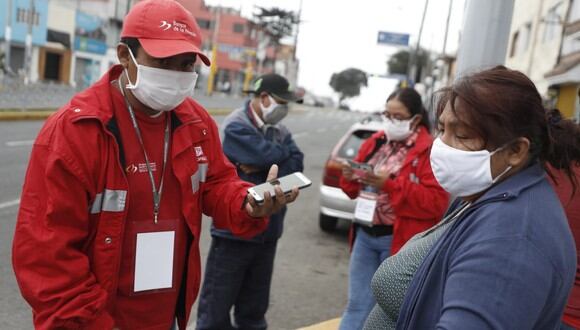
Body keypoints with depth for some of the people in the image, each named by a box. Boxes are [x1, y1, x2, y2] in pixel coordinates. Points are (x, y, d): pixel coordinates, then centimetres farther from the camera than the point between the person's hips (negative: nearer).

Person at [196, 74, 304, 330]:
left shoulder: (279, 130, 10)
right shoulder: (236, 126, -11)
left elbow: (296, 165, -3)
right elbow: (267, 155, -24)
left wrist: (262, 168, -17)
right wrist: (285, 150, -4)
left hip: (267, 231, 7)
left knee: (254, 308, 19)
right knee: (216, 306, 4)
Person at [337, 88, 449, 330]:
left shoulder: (429, 151, -10)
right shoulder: (376, 142, 9)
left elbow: (436, 202, -19)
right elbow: (357, 190, 15)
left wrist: (390, 184, -23)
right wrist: (351, 178, -8)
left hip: (398, 240, -5)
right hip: (365, 234, 5)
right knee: (357, 305, 12)